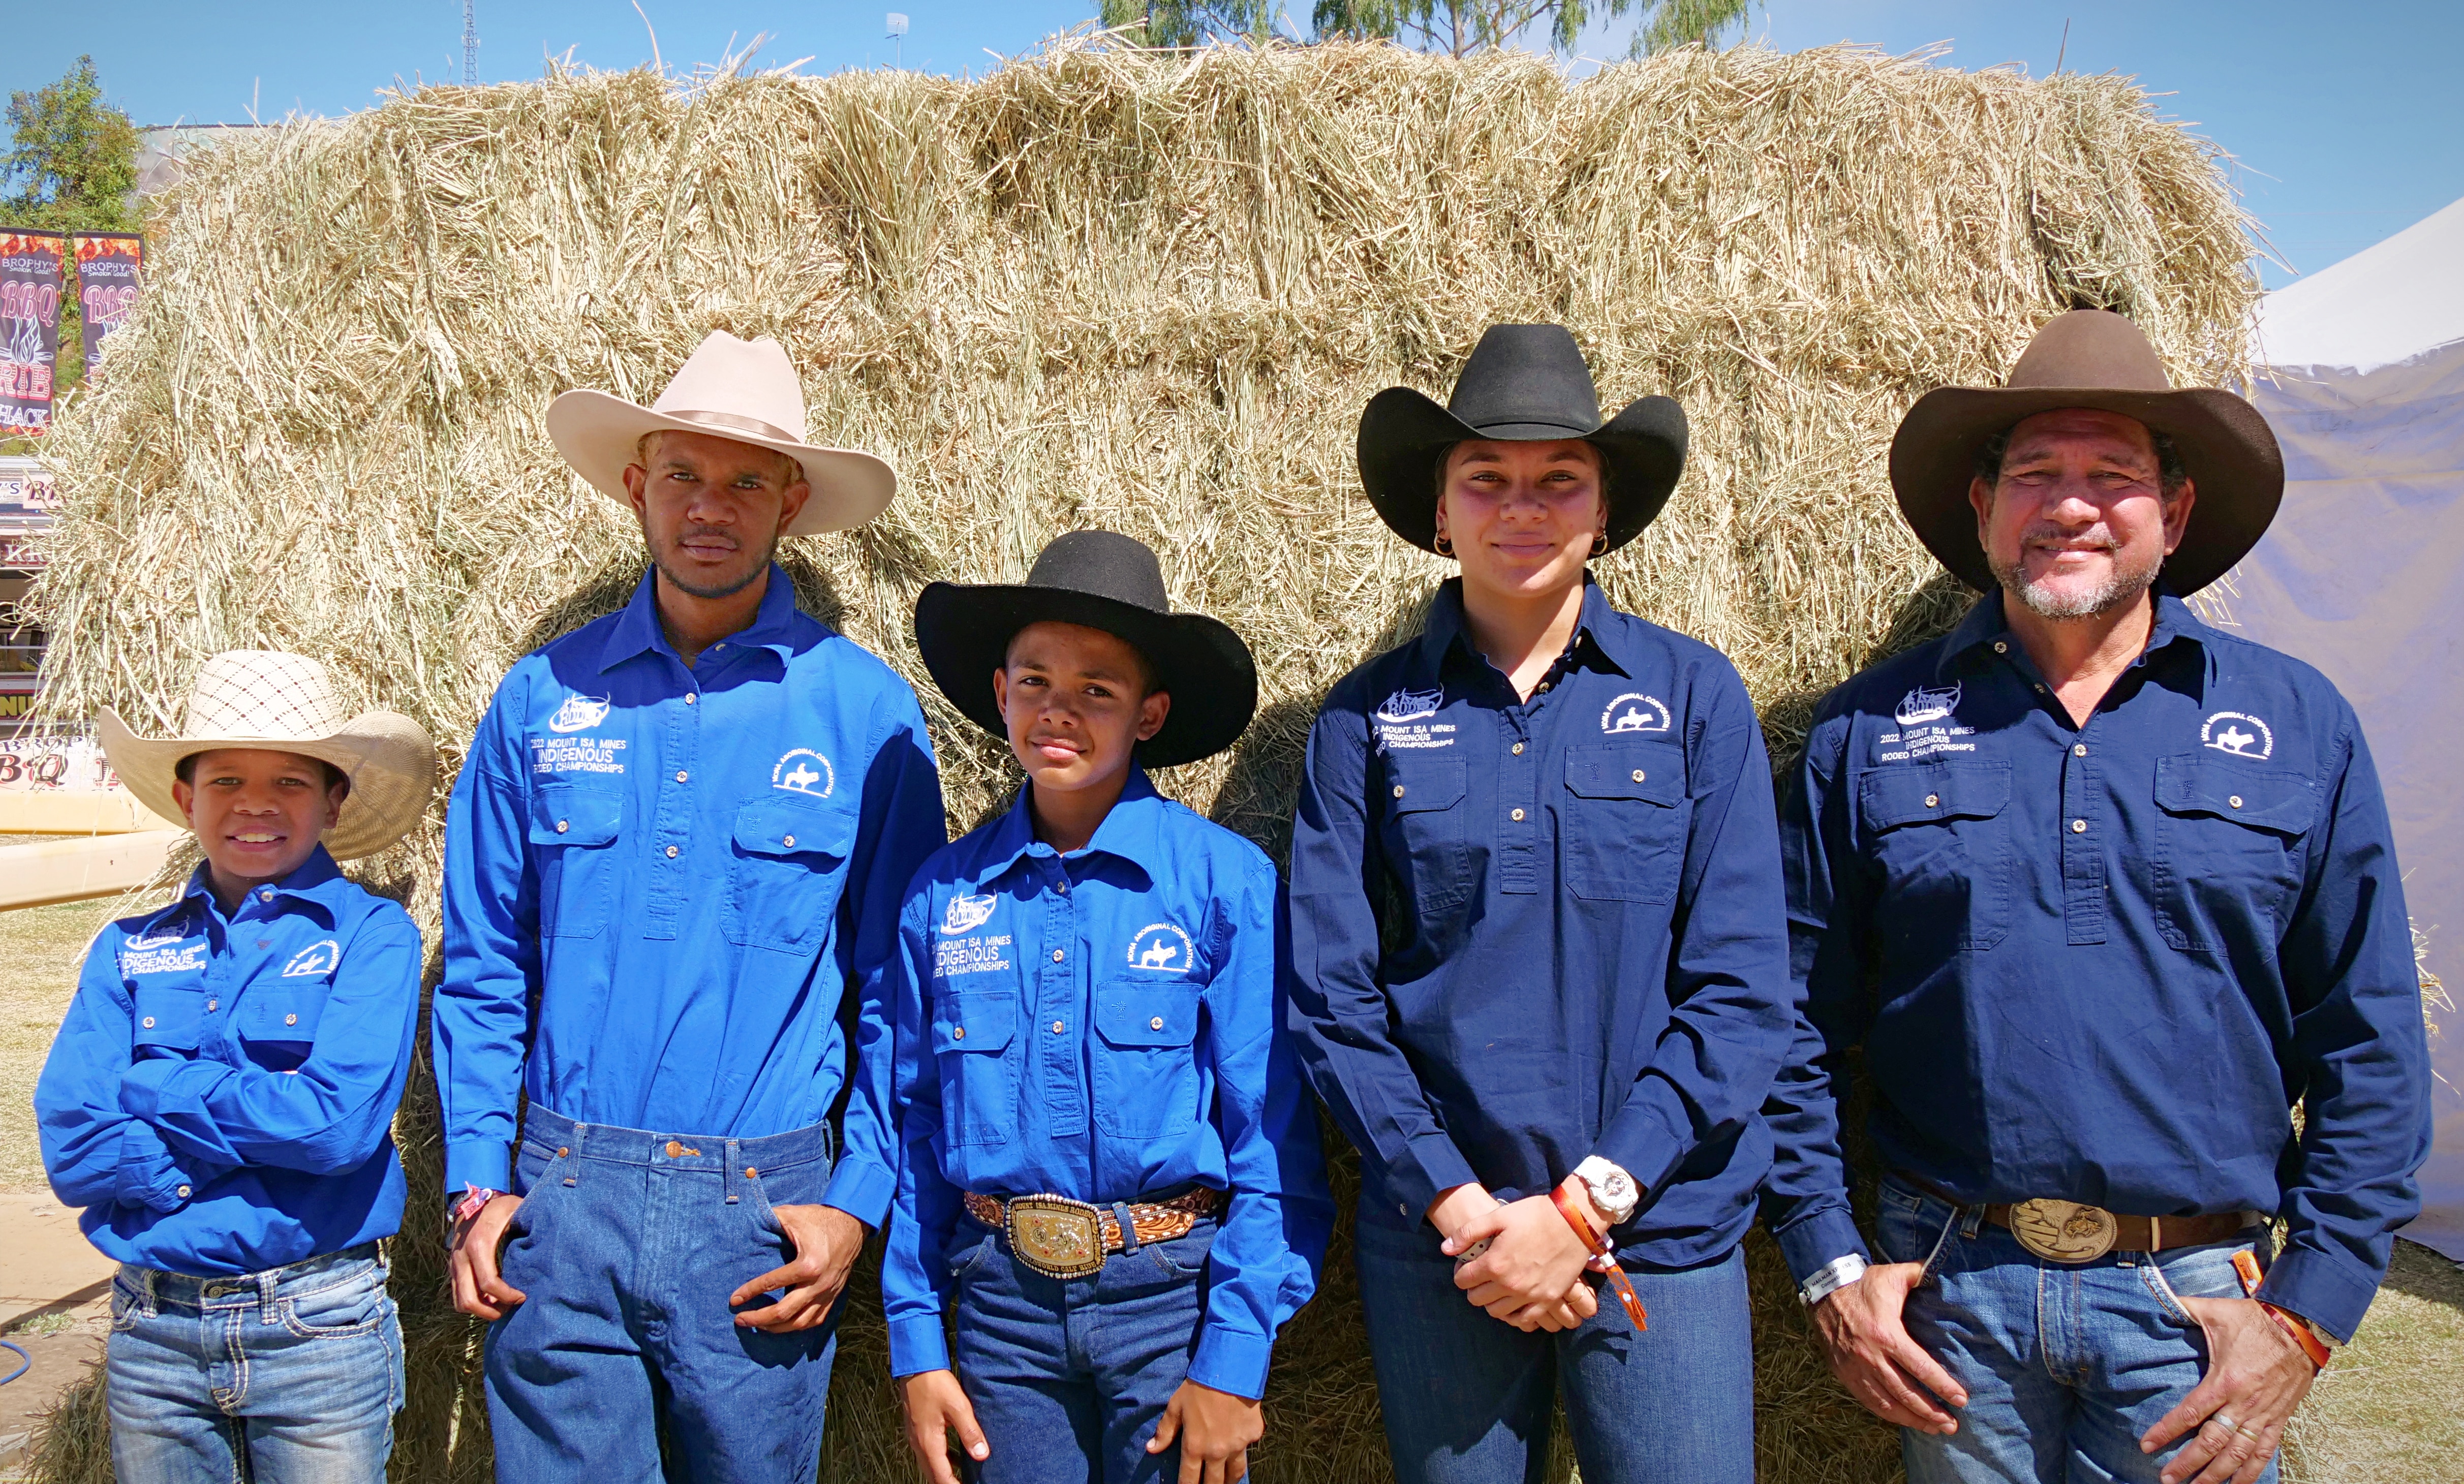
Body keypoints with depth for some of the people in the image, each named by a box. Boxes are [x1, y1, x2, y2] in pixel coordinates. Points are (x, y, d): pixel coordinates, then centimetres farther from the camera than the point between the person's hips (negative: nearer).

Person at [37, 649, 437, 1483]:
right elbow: (71, 1148, -6)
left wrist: (152, 1085, -10)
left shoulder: (372, 934, -5)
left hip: (320, 1328, -3)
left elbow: (340, 1123, -18)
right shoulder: (130, 950, 5)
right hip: (150, 1329, 3)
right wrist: (263, 1133, -14)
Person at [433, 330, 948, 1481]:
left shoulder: (866, 710, -2)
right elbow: (483, 971, 10)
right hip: (559, 1206, 2)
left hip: (763, 1214, -1)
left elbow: (899, 990, 1)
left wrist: (858, 1201, -4)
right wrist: (475, 1184, 3)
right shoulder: (543, 696, 5)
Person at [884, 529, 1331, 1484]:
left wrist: (1233, 1360, -10)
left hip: (1174, 1293, -2)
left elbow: (1273, 1141, -8)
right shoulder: (942, 894, 1)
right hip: (1004, 1297, 3)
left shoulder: (1228, 880, -8)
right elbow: (915, 1126, 7)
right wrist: (916, 1343, 4)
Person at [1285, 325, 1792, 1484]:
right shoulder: (1368, 718, 1)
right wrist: (1458, 1203, -10)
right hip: (1434, 1243, 1)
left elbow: (1742, 990, -4)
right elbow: (1331, 998, -1)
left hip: (1658, 1238, 0)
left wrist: (1585, 1205, -11)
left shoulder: (1694, 694, 0)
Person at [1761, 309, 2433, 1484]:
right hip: (1948, 1300, 0)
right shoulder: (1870, 730, 1)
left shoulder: (2298, 724, 3)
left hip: (2196, 1299, 0)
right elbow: (1793, 1023, 4)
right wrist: (1828, 1268, -2)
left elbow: (2369, 1046, 3)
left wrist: (2308, 1312, -2)